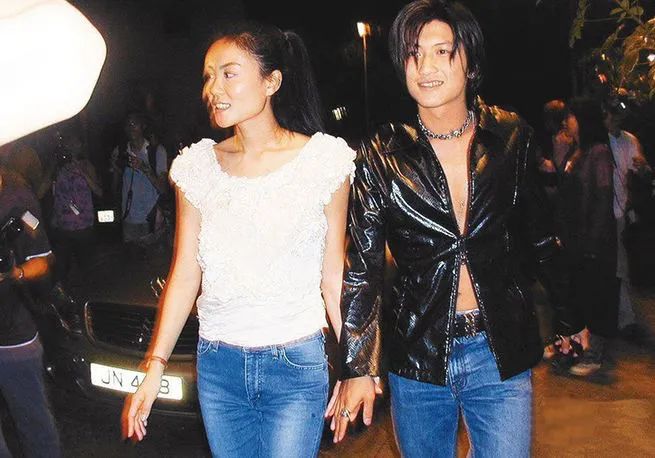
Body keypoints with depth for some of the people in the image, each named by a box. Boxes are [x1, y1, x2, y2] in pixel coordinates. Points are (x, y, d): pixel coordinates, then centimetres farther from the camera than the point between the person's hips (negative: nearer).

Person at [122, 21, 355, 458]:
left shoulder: (323, 160, -7)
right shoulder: (197, 166, 2)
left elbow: (333, 276, -1)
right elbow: (185, 274, 5)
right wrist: (156, 368, 3)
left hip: (297, 365, -3)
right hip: (217, 363, 3)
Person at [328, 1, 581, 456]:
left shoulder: (511, 137, -2)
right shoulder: (384, 154, -6)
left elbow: (543, 237, 9)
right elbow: (361, 267, -4)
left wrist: (570, 318, 17)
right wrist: (357, 367, -6)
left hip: (501, 354, 0)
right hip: (417, 353, 0)